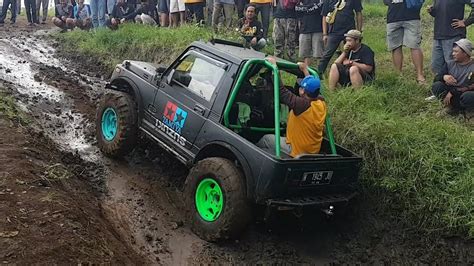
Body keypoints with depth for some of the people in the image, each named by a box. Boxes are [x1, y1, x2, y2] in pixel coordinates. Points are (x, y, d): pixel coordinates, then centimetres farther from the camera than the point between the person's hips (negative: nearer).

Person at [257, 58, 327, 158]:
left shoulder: (302, 105, -28)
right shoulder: (321, 103, -7)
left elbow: (282, 91, -22)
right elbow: (313, 87, 15)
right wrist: (305, 71, 24)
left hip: (295, 152, -7)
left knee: (266, 139, 10)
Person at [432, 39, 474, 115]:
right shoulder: (450, 64, 4)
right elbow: (436, 79, 1)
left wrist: (452, 92, -25)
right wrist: (444, 77, -22)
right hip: (452, 96, 4)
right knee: (436, 86, -21)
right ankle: (454, 106, -11)